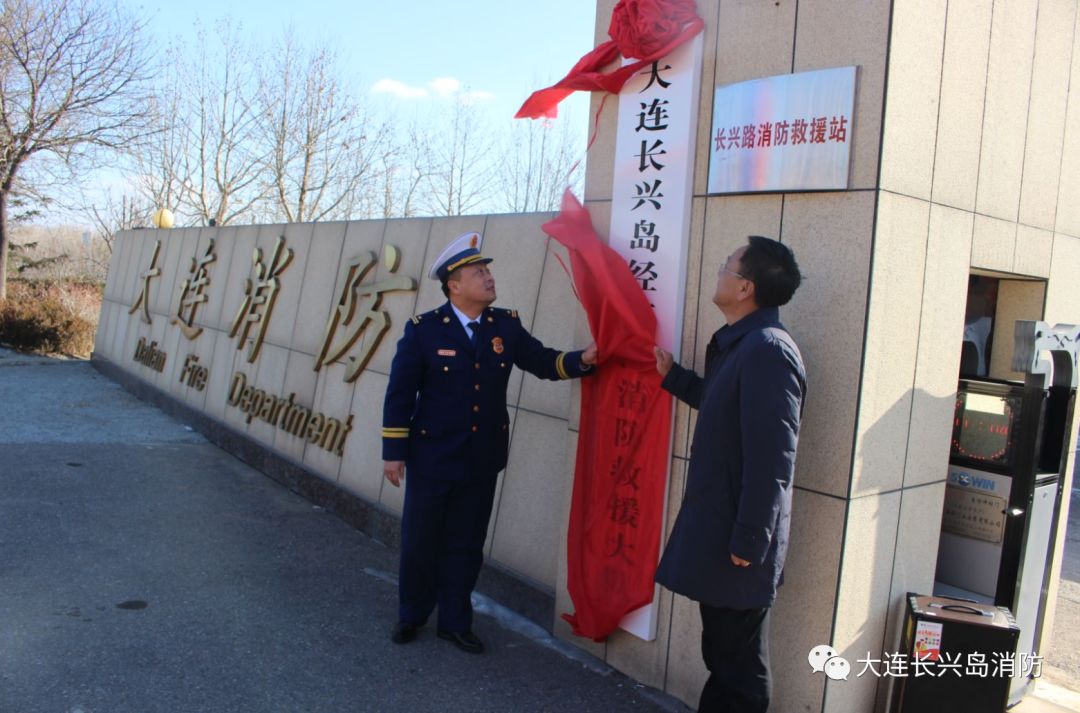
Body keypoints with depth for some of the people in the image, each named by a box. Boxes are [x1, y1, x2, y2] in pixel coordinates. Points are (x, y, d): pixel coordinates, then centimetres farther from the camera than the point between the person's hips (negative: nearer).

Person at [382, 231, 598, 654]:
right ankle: (412, 615, 35)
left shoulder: (507, 325, 1)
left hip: (483, 460, 3)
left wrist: (582, 360, -15)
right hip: (432, 458, -3)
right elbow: (400, 393, -7)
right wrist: (394, 452, -7)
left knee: (466, 545, 14)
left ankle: (455, 622, 31)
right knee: (420, 543, 12)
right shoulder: (423, 329, -9)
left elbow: (542, 362, 4)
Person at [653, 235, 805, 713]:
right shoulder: (738, 343, 9)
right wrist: (673, 376, 33)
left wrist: (749, 542, -22)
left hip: (737, 539, -10)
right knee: (720, 655, 23)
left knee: (739, 674, 8)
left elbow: (771, 457, -26)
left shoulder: (767, 350, -23)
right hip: (715, 527, 10)